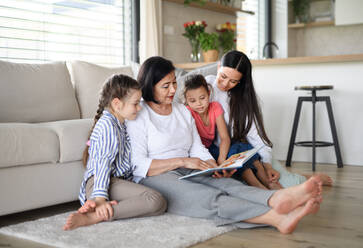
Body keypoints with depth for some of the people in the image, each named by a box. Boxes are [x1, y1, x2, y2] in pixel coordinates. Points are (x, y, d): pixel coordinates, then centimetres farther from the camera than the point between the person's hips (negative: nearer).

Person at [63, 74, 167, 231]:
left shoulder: (119, 124, 24)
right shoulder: (108, 124, -8)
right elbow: (103, 162, -19)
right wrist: (100, 197, -28)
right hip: (102, 182, -10)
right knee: (156, 201, -29)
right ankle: (93, 216, -32)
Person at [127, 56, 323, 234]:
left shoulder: (182, 111, 20)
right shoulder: (138, 115, -2)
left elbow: (199, 150, 15)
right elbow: (138, 165, -12)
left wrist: (215, 168, -7)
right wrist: (182, 161, -19)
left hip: (188, 175, 6)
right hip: (155, 178, -6)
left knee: (228, 184, -27)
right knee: (209, 197, -34)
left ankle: (278, 198, -57)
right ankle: (278, 218, -55)